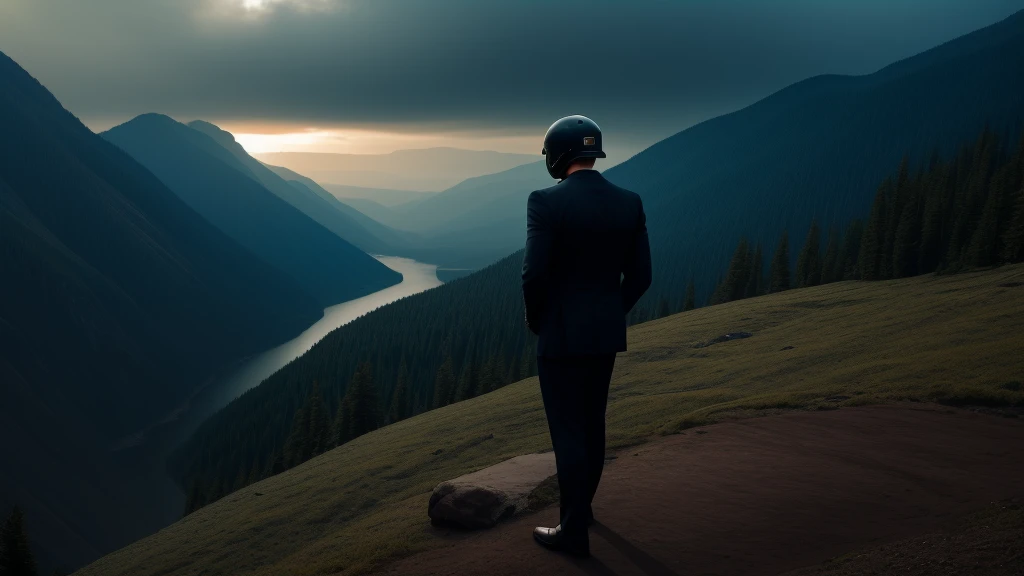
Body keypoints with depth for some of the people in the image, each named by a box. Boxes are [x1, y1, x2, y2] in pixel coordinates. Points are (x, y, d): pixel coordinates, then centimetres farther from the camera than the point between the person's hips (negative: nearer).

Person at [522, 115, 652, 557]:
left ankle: (575, 532, 12)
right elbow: (640, 275, 3)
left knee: (568, 432, 3)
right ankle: (581, 505, 38)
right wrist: (612, 314, 15)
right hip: (607, 333, 6)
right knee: (591, 424, 21)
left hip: (561, 333, -6)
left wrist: (534, 321, -1)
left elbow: (534, 275, -19)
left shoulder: (546, 201, -16)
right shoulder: (629, 202, 1)